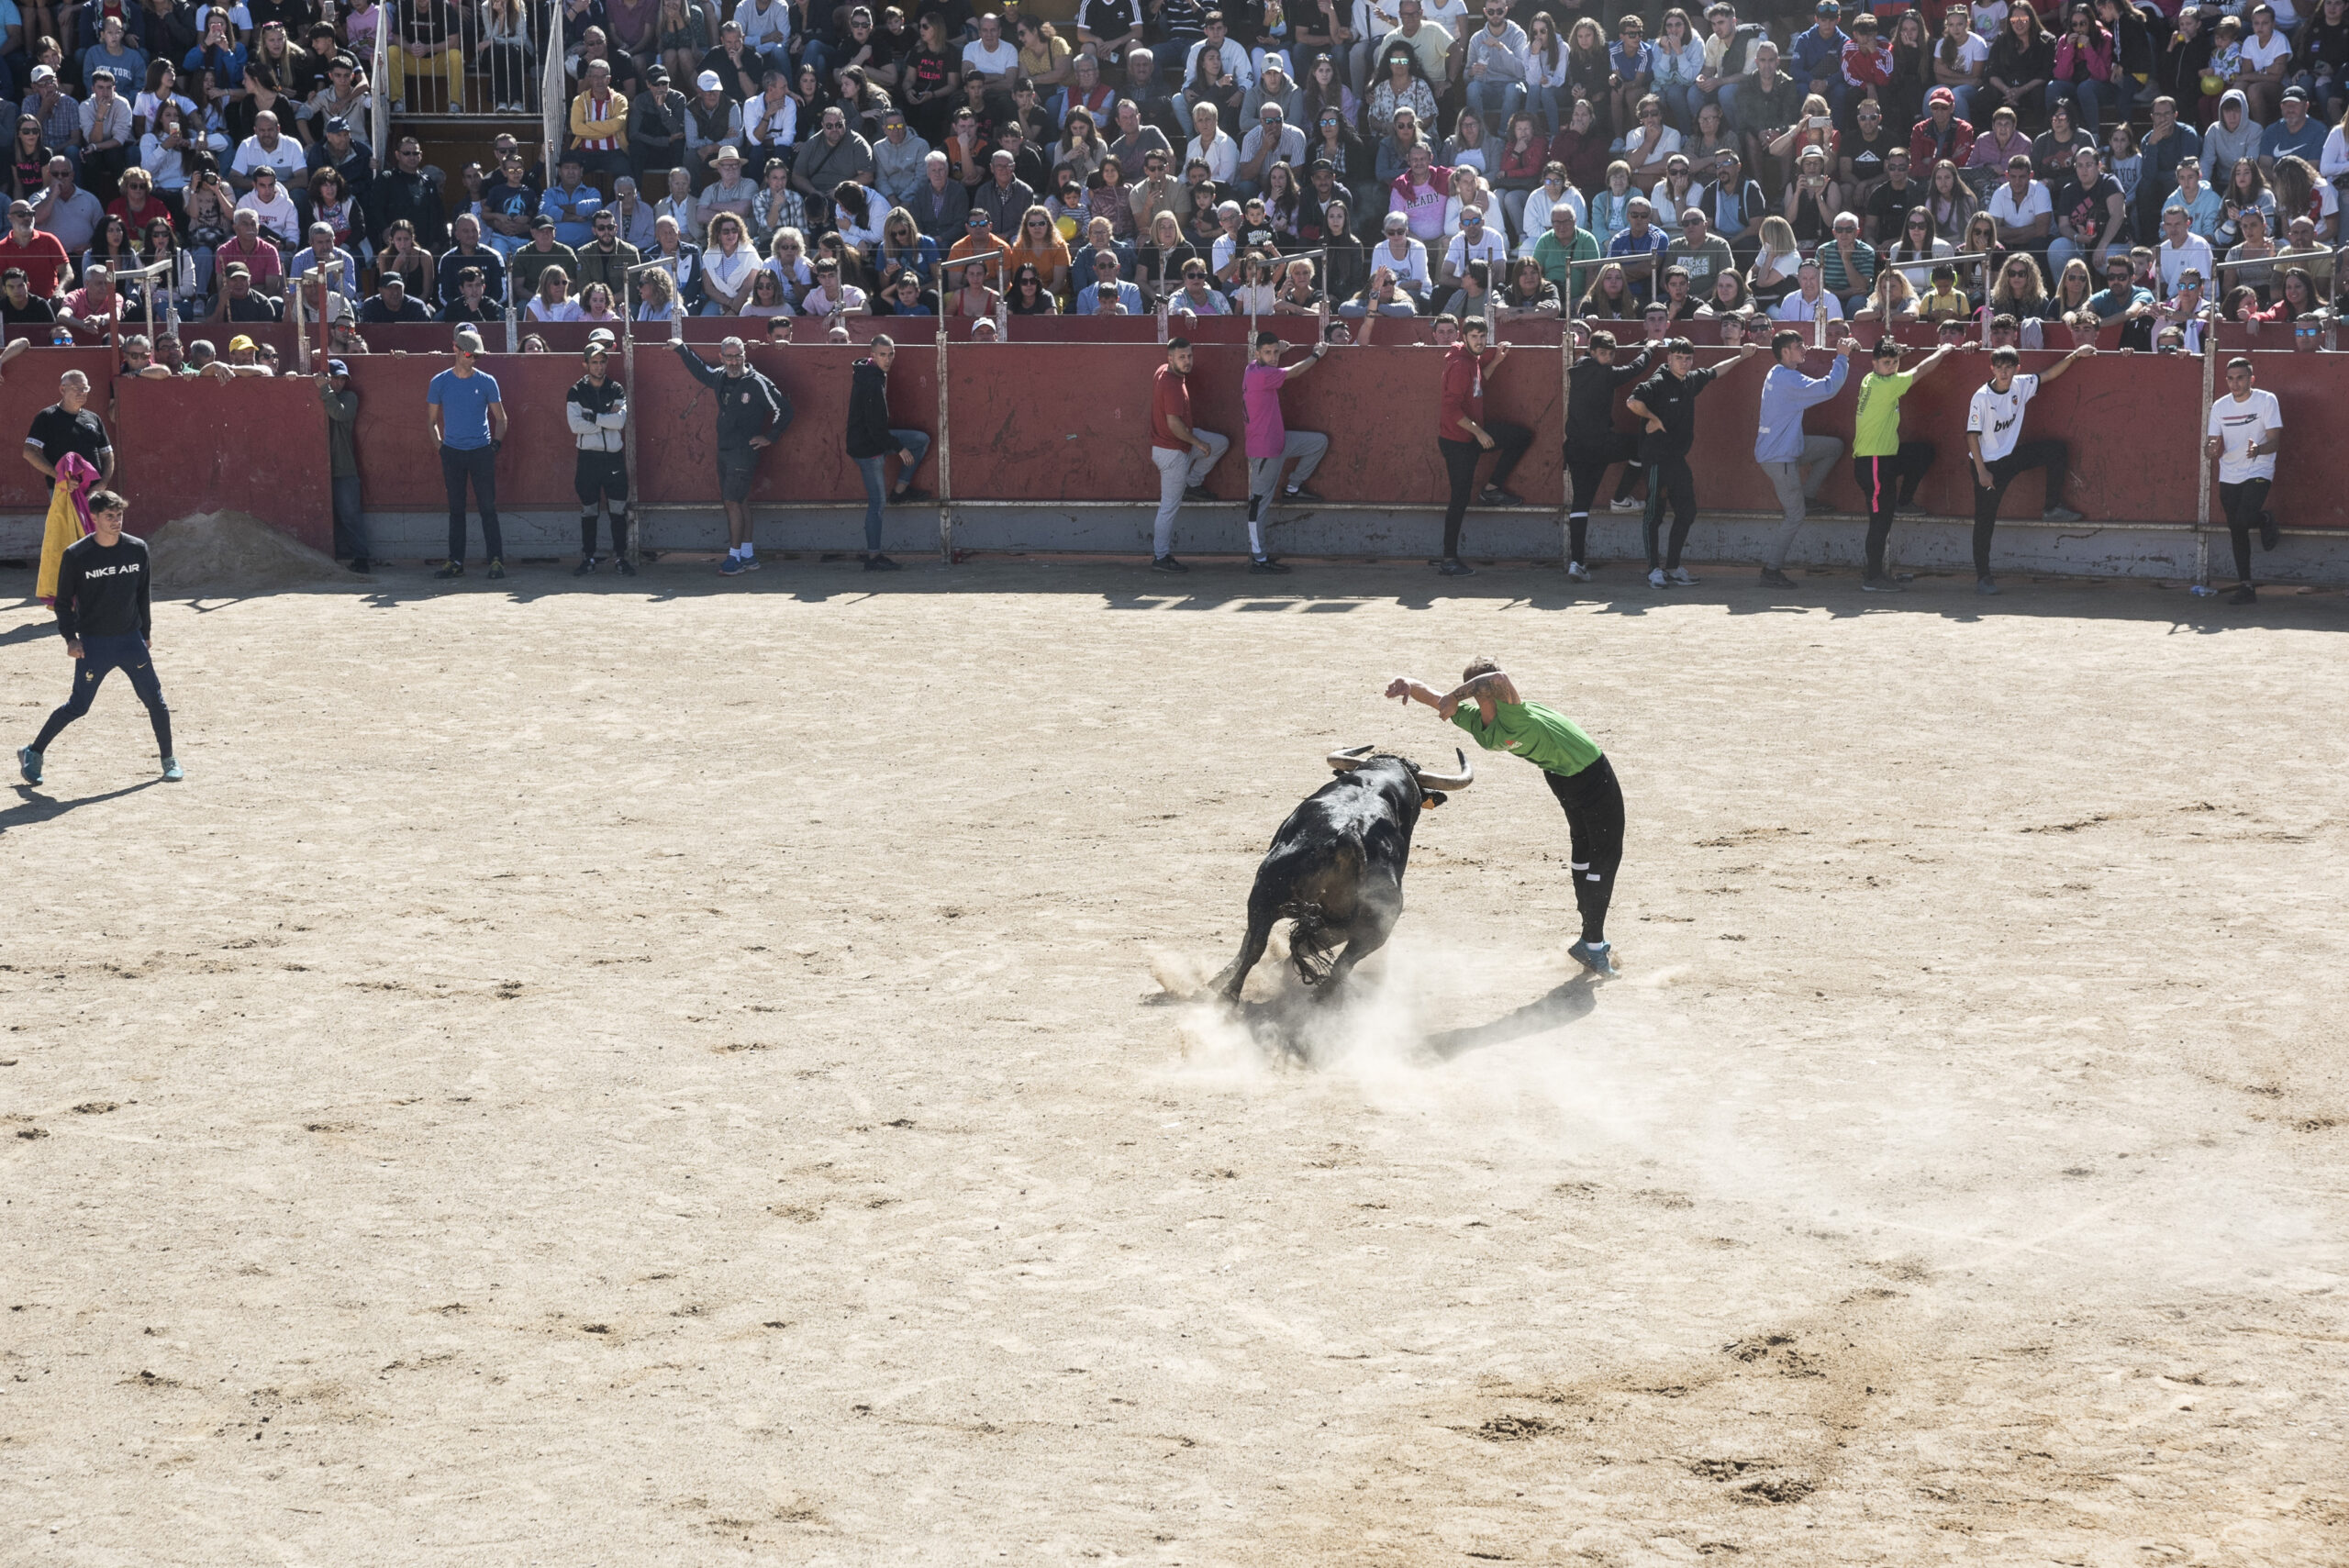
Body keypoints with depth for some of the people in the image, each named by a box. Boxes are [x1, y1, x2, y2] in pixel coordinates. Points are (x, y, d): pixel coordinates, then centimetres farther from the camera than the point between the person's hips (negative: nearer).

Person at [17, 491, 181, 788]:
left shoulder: (137, 549, -1)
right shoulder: (76, 555, -10)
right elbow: (63, 601, -2)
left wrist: (145, 632, 13)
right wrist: (70, 638, -11)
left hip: (130, 640, 3)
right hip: (92, 644, -3)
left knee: (154, 699, -1)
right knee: (78, 706, -1)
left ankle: (169, 760, 15)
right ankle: (33, 753, 16)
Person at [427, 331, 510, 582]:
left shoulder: (486, 381, 2)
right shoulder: (440, 382, 4)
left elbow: (501, 418, 10)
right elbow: (432, 420, 12)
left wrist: (496, 442, -3)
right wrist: (439, 445, 2)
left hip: (481, 451, -1)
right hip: (452, 452, 1)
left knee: (488, 507, -5)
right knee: (456, 509, 6)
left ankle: (496, 560, -3)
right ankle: (456, 562, 10)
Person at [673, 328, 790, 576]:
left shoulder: (757, 383, -13)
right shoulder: (719, 377, 7)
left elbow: (784, 409, -9)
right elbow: (700, 369, 30)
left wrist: (769, 437, -7)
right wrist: (681, 349, 31)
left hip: (744, 451, -7)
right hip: (723, 450, 7)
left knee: (733, 502, -9)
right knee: (739, 502, 11)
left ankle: (735, 558, -6)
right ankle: (748, 554, 16)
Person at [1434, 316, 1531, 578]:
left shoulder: (1472, 359, 6)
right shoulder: (1459, 365, -22)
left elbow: (1478, 381, 24)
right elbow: (1452, 408, -26)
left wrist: (1496, 361, 7)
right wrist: (1478, 432, -23)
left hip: (1473, 433, 9)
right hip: (1457, 440, -9)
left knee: (1522, 436, 9)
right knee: (1460, 499, -5)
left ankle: (1492, 489, 12)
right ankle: (1449, 560, 2)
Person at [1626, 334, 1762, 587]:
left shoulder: (1692, 380, 9)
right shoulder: (1658, 383, -14)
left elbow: (1714, 372, 29)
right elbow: (1633, 401, -28)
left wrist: (1741, 357, 33)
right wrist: (1653, 419, -16)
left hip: (1678, 458, 8)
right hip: (1657, 458, -8)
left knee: (1686, 512, 8)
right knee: (1654, 513, -3)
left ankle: (1672, 566, 16)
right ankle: (1654, 569, 1)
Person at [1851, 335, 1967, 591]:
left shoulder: (1871, 380, 8)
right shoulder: (1884, 385, -20)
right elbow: (1922, 370, -10)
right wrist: (1943, 350, 8)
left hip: (1885, 456, 10)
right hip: (1874, 462, -10)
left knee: (1924, 451, 20)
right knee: (1881, 519, -4)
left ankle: (1903, 501, 23)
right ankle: (1873, 577, 2)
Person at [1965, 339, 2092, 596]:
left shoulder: (2021, 386, -4)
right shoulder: (1982, 397, -19)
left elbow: (2050, 375, 5)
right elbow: (1972, 435, -17)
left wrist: (2074, 355, -6)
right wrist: (1982, 471, -20)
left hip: (2011, 456, 6)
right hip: (1988, 463, -6)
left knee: (2056, 450, -4)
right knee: (1985, 521, -4)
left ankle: (2053, 508, 7)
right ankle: (1982, 577, 4)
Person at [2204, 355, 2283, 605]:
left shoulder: (2266, 400, -7)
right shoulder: (2219, 406, 4)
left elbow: (2274, 442, -11)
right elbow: (2213, 442, 4)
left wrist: (2259, 449, -34)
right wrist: (2212, 449, -21)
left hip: (2258, 472, -4)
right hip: (2229, 476, 4)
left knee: (2242, 521, -23)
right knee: (2237, 534, 4)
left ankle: (2265, 519, 12)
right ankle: (2246, 587, 12)